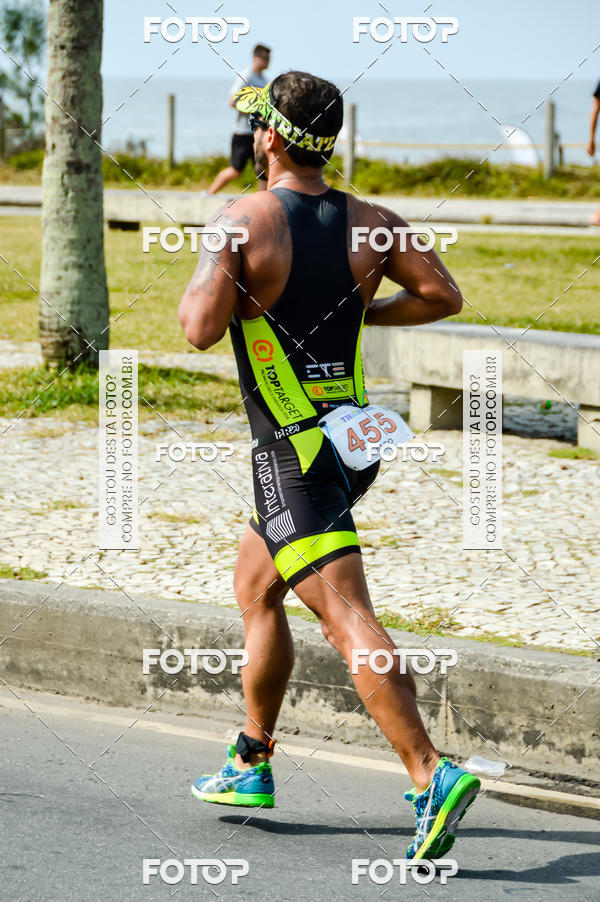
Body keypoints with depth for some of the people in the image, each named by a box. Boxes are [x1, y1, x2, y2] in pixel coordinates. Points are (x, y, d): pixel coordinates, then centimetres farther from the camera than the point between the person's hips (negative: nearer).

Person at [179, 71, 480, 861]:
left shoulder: (245, 219, -13)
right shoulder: (370, 223, 3)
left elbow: (200, 329, -21)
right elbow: (443, 296, 0)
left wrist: (197, 282, 0)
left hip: (295, 451, -8)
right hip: (357, 435, 8)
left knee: (347, 618, -16)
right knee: (254, 591, 24)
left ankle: (432, 774, -29)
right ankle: (251, 765, 32)